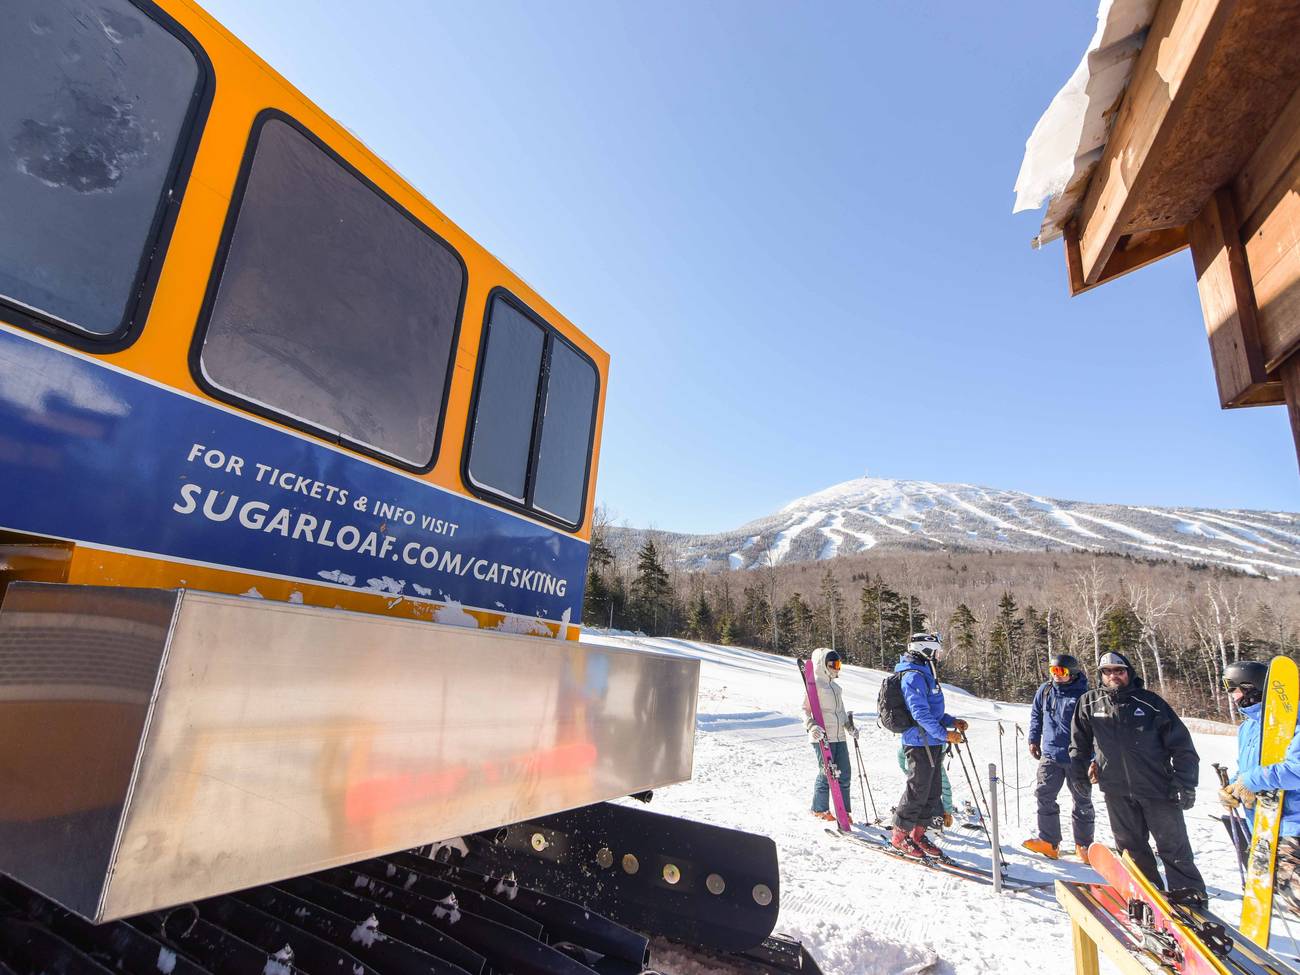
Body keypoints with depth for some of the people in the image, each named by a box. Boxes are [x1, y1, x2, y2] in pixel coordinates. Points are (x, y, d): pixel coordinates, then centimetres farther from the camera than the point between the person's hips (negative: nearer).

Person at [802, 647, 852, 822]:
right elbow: (805, 709, -12)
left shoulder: (835, 686, 16)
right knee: (826, 774, 0)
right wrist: (811, 726, -26)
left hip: (839, 736, 8)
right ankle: (820, 809, 18)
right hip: (822, 737, -8)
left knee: (845, 774, 9)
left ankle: (844, 811, 21)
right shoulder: (815, 684, -9)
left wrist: (849, 725, 13)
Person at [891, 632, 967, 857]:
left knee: (932, 791, 15)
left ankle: (918, 834, 25)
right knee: (917, 791, -3)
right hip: (920, 743, -10)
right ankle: (899, 836, 10)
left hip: (933, 744, 10)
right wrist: (944, 734, -21)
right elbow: (920, 713, -23)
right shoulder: (914, 677, -18)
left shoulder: (926, 674, 16)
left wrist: (952, 721, 11)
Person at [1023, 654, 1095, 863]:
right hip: (1050, 754, 3)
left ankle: (1083, 844, 26)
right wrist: (1034, 739, 12)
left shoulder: (1084, 694, -10)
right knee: (1044, 796, 0)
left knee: (1082, 802, 11)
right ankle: (1049, 841, 9)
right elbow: (1036, 715, 16)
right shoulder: (1045, 690, 2)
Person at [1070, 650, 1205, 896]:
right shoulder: (1089, 703, 1)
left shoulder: (1150, 702, -4)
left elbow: (1181, 744, -2)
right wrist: (1081, 767, 11)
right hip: (1116, 790, 2)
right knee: (1132, 847, 12)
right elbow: (1079, 741, 15)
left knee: (1174, 848, 6)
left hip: (1157, 787, -2)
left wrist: (1185, 784, -6)